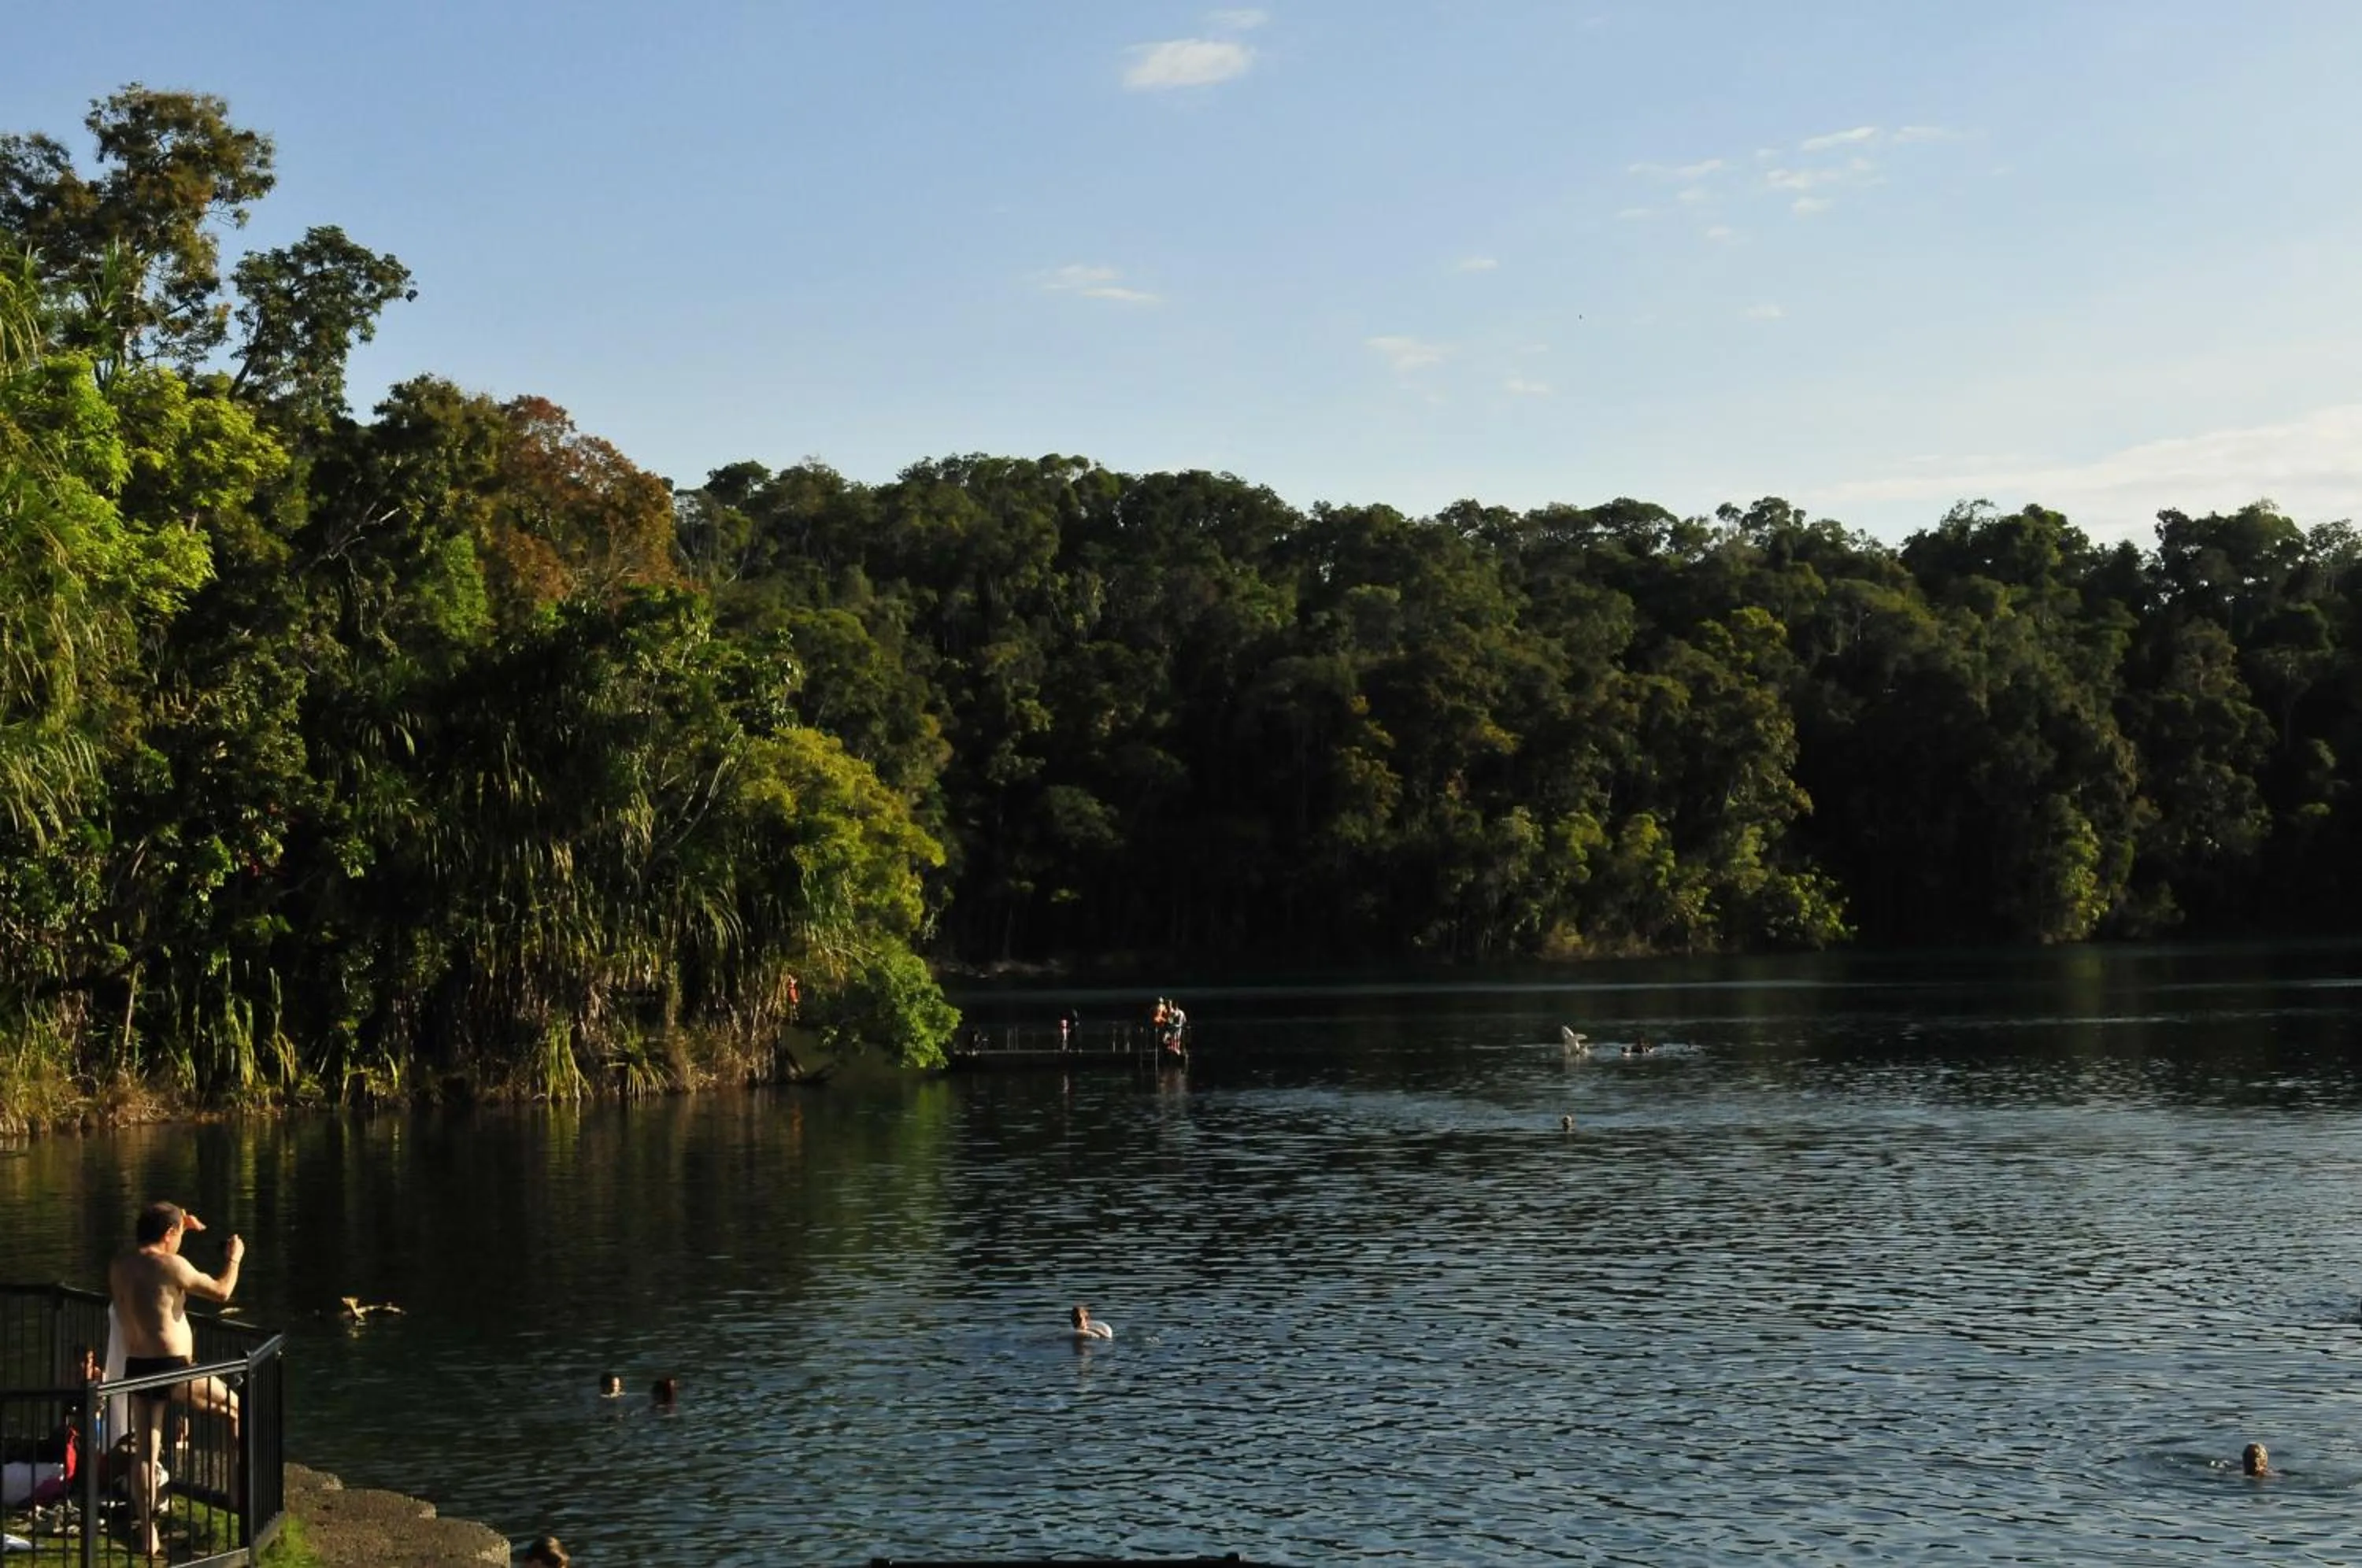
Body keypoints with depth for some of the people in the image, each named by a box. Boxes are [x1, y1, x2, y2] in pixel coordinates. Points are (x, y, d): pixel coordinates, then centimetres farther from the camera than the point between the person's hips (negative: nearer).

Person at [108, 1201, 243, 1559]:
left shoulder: (119, 1267, 6)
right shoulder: (170, 1265, -14)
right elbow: (221, 1291, -5)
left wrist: (182, 1226, 31)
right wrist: (235, 1259, 12)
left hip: (137, 1368, 6)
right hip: (173, 1367, -6)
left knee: (145, 1453, 9)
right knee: (234, 1406, 19)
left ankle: (146, 1535, 7)